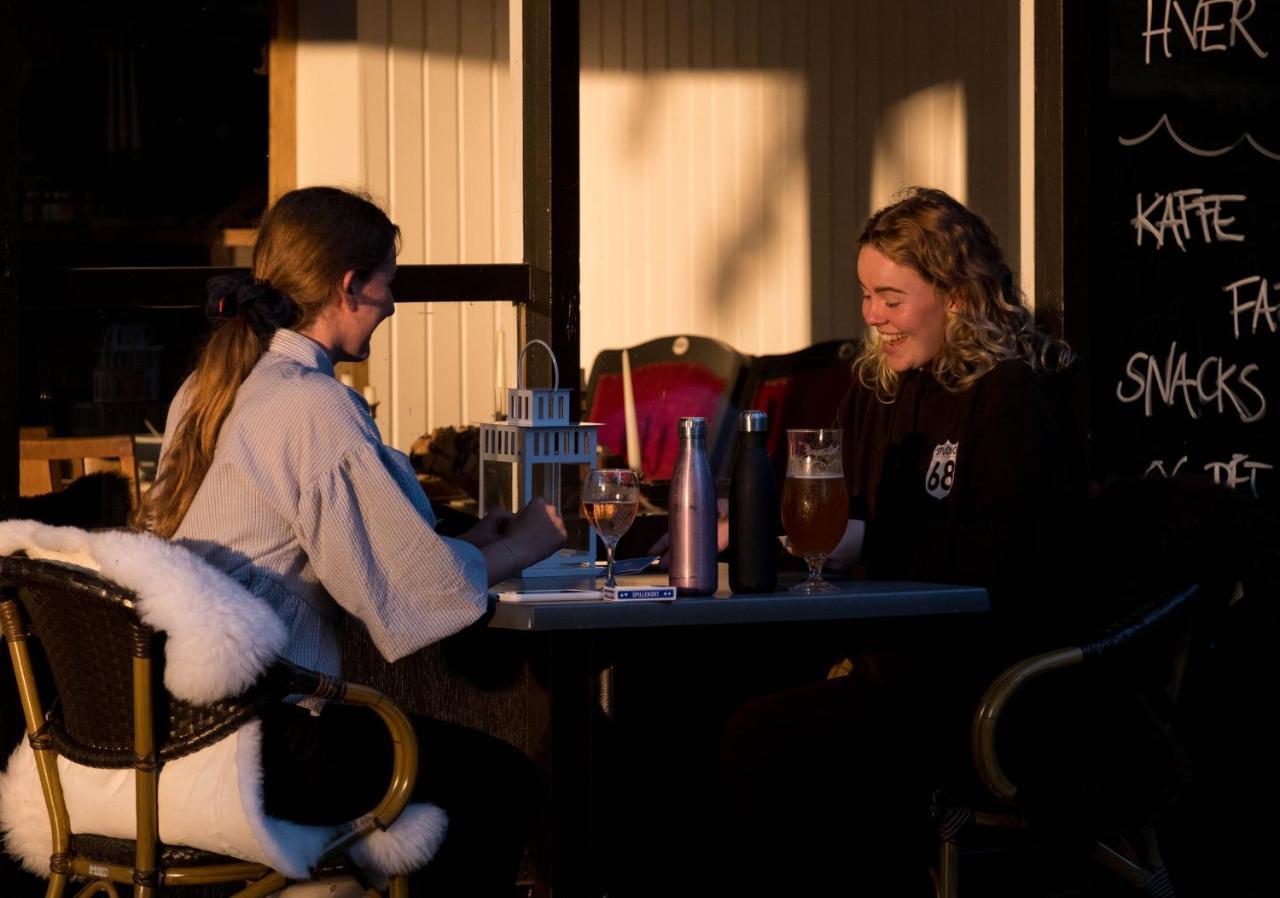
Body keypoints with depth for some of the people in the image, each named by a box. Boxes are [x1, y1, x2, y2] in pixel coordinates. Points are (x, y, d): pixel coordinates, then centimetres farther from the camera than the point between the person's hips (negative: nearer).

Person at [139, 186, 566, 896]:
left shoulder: (206, 389, 12)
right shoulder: (315, 408, -16)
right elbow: (412, 586, -13)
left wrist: (462, 543, 20)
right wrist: (521, 545, 5)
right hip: (249, 751, -10)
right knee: (498, 780, 4)